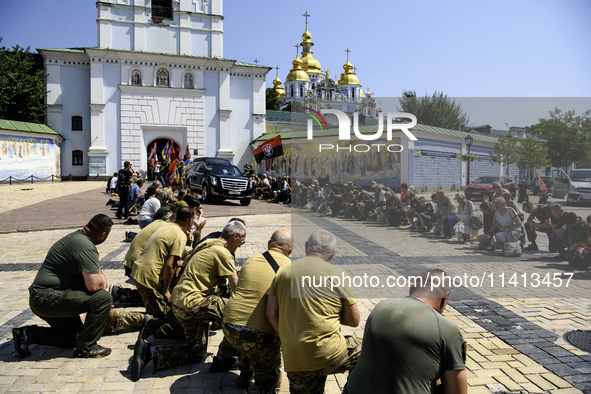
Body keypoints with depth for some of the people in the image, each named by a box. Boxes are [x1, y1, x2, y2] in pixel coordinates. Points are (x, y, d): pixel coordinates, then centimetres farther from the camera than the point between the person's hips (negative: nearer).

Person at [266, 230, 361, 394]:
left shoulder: (283, 271, 5)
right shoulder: (337, 274, -5)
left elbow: (271, 314, 2)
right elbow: (354, 321, 0)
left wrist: (287, 340, 14)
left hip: (292, 361, 4)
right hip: (328, 356, -4)